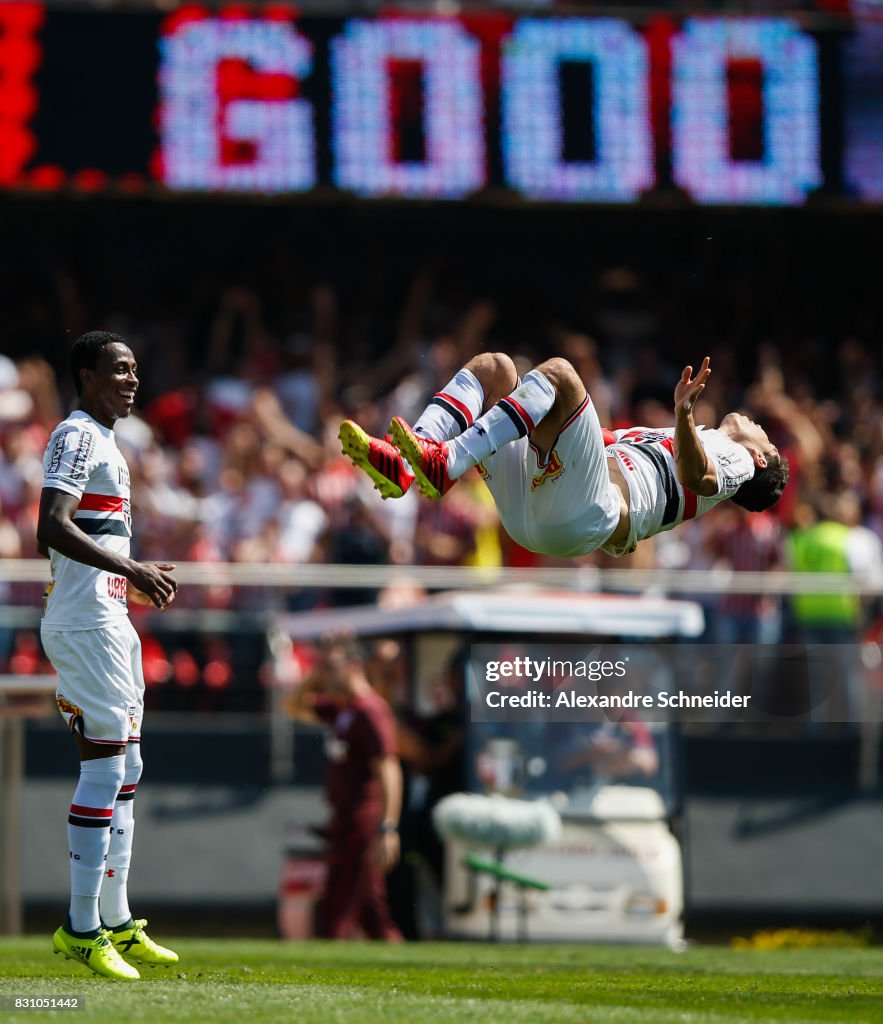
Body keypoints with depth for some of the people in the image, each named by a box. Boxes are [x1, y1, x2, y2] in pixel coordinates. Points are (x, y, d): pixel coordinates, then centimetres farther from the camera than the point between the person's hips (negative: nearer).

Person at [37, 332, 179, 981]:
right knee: (105, 767, -11)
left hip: (110, 622, 11)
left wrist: (134, 582, 28)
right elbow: (52, 526, -26)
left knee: (126, 769, 14)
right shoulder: (77, 436, -12)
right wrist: (133, 569, -30)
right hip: (86, 624, -11)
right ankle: (81, 929, -8)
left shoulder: (103, 441, 19)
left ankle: (117, 924, 20)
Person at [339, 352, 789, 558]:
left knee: (558, 373, -25)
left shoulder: (734, 457, 19)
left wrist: (683, 414, -25)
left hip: (587, 516, -8)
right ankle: (401, 466, -20)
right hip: (525, 511, 8)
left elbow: (698, 477, -8)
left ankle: (445, 465, -41)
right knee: (494, 366, 5)